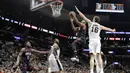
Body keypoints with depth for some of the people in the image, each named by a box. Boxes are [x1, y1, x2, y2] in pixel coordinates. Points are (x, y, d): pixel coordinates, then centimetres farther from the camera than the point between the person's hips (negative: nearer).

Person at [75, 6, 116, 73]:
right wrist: (112, 30, 50)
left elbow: (83, 17, 8)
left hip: (92, 41, -2)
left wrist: (78, 10, 17)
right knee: (99, 56, 3)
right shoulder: (100, 26, 15)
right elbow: (107, 28, 31)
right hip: (98, 41, 3)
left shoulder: (90, 23, 5)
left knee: (92, 57, -8)